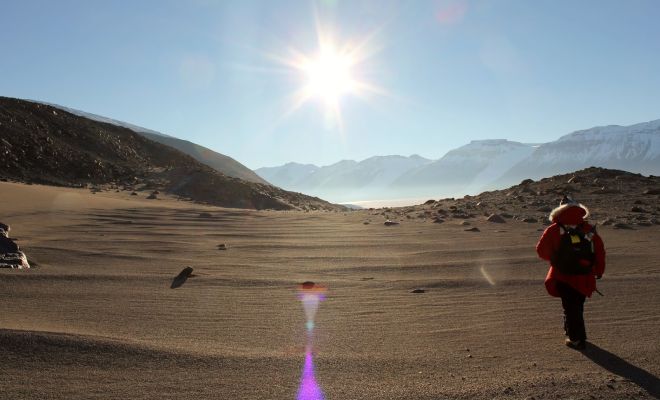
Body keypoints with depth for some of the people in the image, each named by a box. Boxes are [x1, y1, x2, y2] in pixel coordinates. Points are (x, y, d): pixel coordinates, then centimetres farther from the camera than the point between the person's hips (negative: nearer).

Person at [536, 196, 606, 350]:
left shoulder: (554, 229, -10)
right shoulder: (589, 229, 1)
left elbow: (541, 250, -8)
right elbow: (600, 251, 4)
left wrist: (554, 258, 12)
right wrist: (599, 271, 15)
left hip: (563, 276, -3)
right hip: (584, 278, 4)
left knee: (571, 307, 9)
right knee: (577, 305, 22)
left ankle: (577, 339, 14)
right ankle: (570, 329, 39)